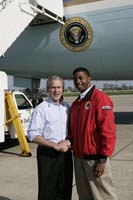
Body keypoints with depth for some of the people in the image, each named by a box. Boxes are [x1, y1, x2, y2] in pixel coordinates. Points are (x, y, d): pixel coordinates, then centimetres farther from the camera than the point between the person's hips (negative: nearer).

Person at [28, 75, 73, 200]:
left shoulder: (67, 107, 8)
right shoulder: (41, 108, -8)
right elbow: (32, 135, -14)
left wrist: (68, 142, -7)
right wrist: (55, 146, -17)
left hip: (65, 153, 5)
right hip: (47, 154, -5)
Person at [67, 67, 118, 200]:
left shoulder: (100, 99, -12)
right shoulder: (76, 103, 13)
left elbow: (108, 131, -17)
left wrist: (102, 159, -17)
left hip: (94, 158, -7)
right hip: (78, 157, 8)